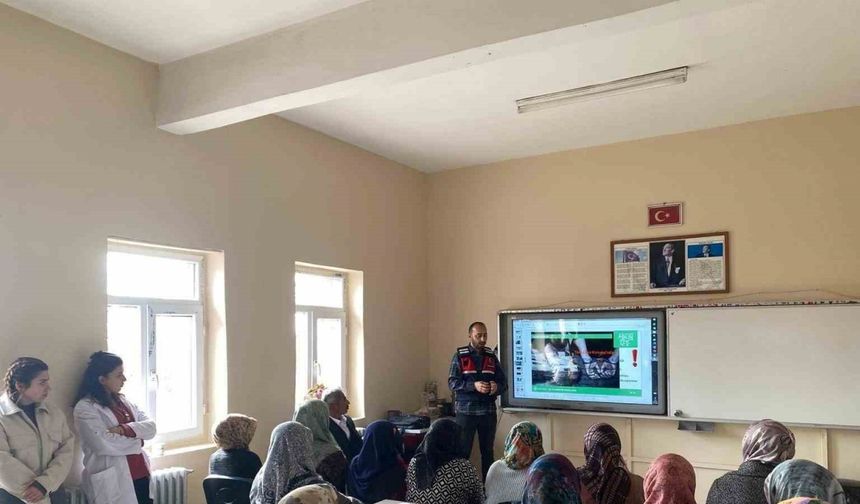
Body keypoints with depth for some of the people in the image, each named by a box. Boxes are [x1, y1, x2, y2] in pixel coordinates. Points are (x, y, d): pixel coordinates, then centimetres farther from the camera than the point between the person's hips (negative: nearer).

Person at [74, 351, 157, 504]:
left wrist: (125, 429, -14)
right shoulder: (85, 408, -8)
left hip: (141, 476, 6)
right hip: (113, 484, -6)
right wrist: (136, 439, -6)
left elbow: (151, 427, 3)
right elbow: (104, 444, -20)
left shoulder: (123, 401, 13)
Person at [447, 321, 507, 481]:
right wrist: (474, 385, -23)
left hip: (488, 411, 3)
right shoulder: (460, 355, -2)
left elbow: (504, 383, 7)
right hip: (466, 411, -3)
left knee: (488, 451, 10)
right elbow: (452, 382, -9)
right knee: (463, 451, 0)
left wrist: (497, 387, -16)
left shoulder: (491, 356, 8)